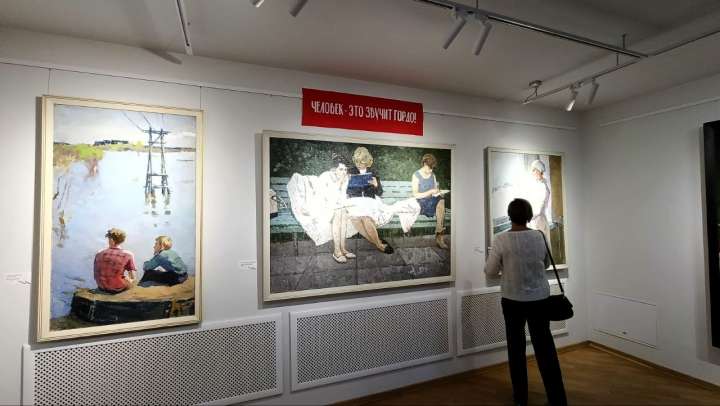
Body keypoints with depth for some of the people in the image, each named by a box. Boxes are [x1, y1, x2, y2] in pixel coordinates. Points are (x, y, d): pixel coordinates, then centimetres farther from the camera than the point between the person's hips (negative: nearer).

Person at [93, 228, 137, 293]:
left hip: (102, 288, 4)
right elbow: (133, 279, -13)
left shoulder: (99, 254, -4)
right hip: (118, 289, -3)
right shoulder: (128, 255, -14)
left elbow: (95, 274, 6)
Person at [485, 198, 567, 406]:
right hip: (539, 299, 3)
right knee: (545, 347, 12)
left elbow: (490, 271, -7)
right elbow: (546, 264, 12)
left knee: (516, 348, 12)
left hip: (513, 300, -2)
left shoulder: (501, 240, -15)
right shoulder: (539, 237, -5)